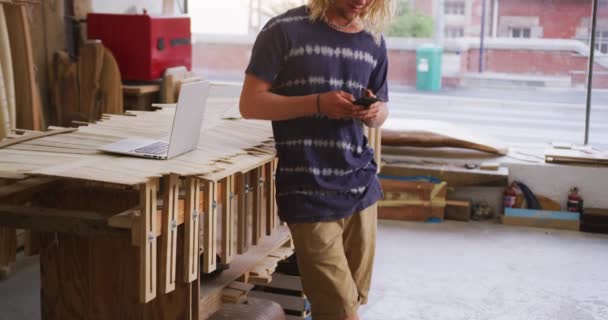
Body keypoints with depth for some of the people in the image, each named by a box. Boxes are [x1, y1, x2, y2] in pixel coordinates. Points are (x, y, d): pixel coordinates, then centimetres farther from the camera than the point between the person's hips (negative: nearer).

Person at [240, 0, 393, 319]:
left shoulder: (374, 41, 9)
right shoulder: (285, 30, -7)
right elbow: (250, 104, -8)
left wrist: (374, 111, -6)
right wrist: (317, 103, -20)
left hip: (361, 187, 6)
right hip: (309, 194, -5)